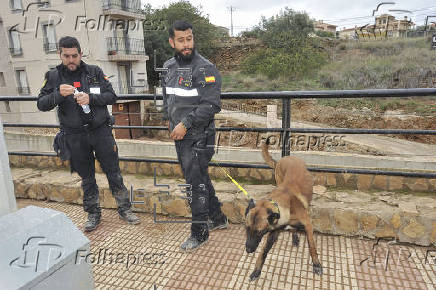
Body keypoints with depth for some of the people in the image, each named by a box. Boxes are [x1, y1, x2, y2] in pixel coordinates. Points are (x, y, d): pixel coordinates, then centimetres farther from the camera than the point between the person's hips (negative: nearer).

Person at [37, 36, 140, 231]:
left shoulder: (95, 72, 2)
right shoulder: (53, 76, 3)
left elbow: (111, 96, -3)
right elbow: (42, 104, -3)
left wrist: (90, 98, -19)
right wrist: (58, 94, -22)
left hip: (101, 131, 0)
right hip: (75, 137, 1)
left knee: (114, 173, 6)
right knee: (87, 178, 12)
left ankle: (124, 209, 20)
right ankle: (93, 214, 28)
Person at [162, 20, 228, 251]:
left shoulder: (205, 68, -13)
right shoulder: (168, 67, 10)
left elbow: (211, 105, -21)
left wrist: (186, 124, -20)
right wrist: (169, 120, 17)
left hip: (198, 137, -8)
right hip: (179, 136, 8)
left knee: (196, 183, -1)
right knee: (199, 178, 18)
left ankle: (199, 233, 17)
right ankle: (218, 218, 36)